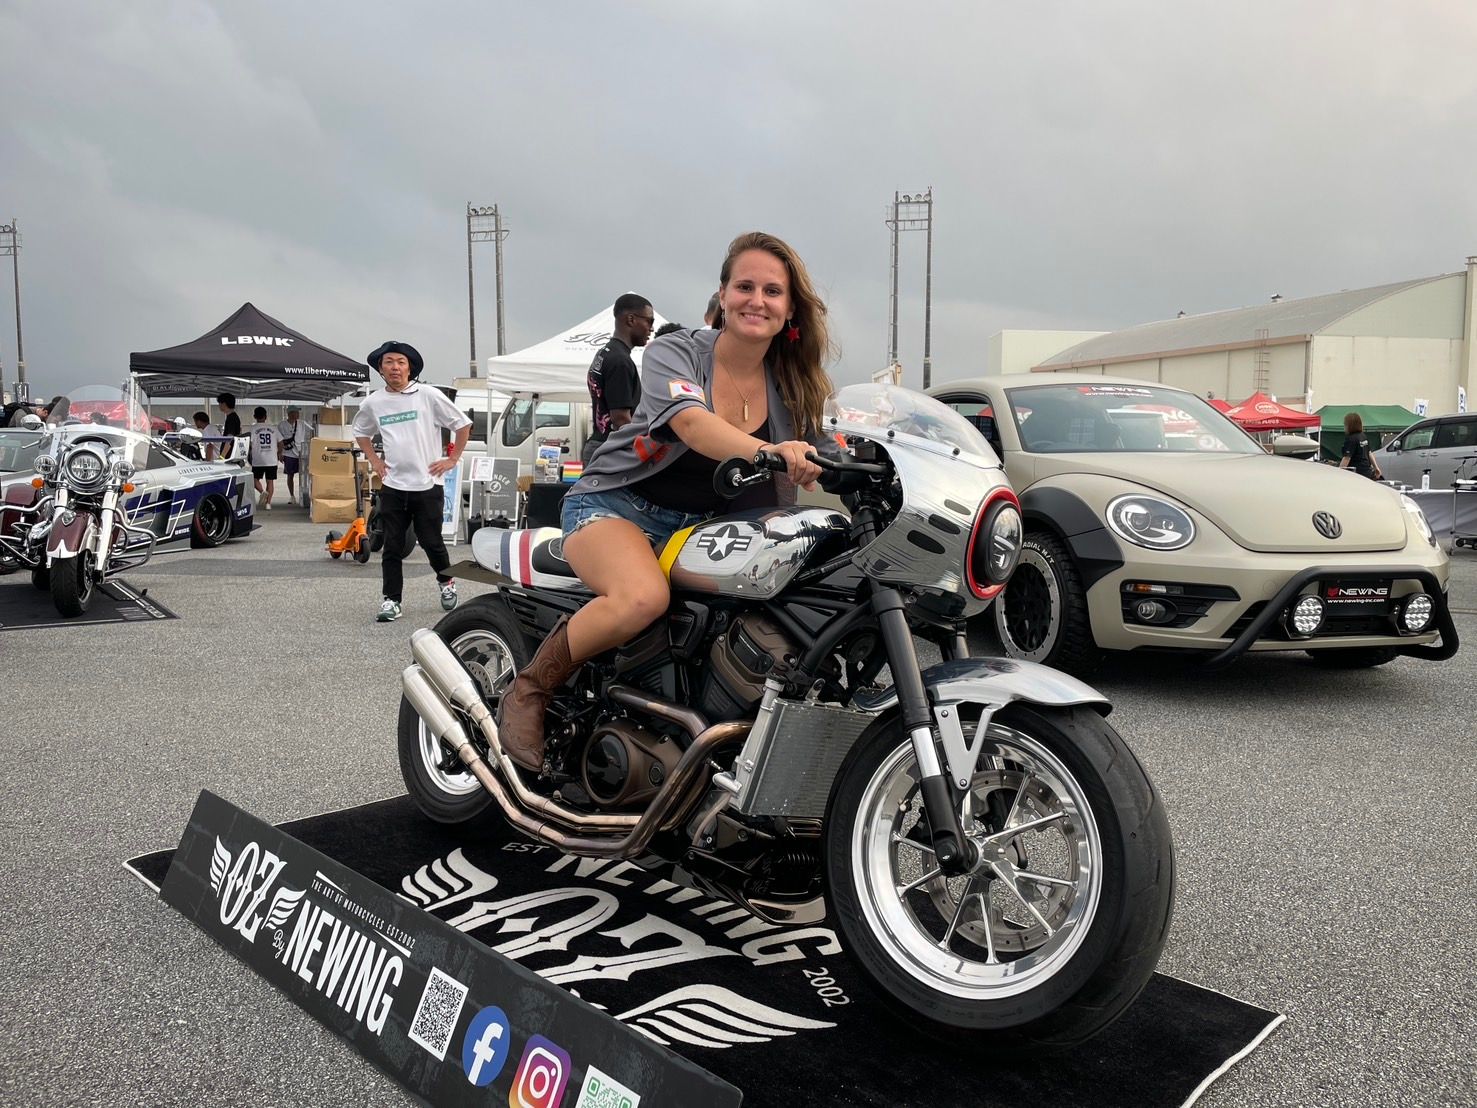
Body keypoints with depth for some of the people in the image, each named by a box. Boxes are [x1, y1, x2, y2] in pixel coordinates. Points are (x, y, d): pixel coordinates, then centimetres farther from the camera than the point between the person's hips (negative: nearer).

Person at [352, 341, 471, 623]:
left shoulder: (428, 395, -5)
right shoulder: (373, 403, 5)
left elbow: (462, 424, 1)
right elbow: (360, 432, 24)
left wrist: (452, 459, -2)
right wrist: (374, 460, 12)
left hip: (428, 484, -3)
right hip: (392, 486, 3)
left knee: (431, 542, 5)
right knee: (393, 547, 4)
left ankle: (446, 582, 31)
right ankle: (391, 600, 12)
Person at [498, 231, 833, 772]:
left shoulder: (790, 384, 5)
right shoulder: (674, 352, -12)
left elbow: (811, 463, 2)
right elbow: (694, 425, -33)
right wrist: (768, 451, -51)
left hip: (703, 526, 5)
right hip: (617, 504, -5)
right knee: (644, 596, -37)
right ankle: (528, 690, -13)